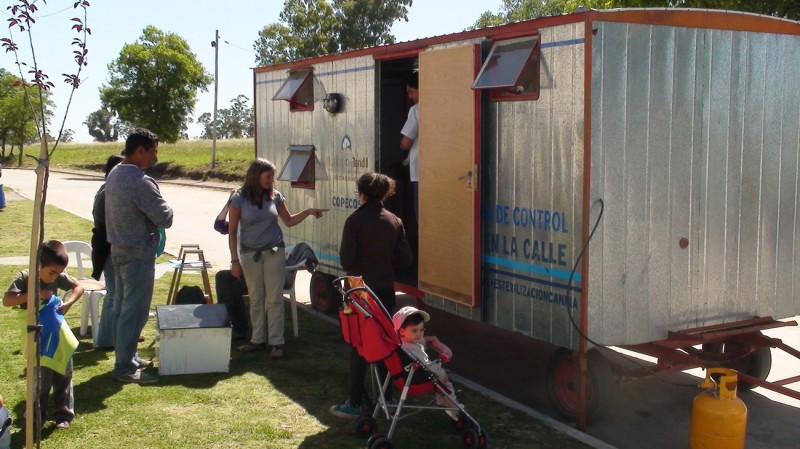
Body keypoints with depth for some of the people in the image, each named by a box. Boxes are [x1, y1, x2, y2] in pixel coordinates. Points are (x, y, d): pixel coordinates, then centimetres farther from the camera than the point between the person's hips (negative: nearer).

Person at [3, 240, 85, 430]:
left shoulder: (58, 277, -5)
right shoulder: (24, 277, -14)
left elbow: (78, 287, 8)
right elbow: (7, 300, -21)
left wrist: (68, 303, -9)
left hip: (58, 335, 3)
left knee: (63, 375, 9)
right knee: (40, 378, 2)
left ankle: (64, 414, 20)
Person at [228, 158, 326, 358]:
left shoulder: (275, 196, 1)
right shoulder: (239, 199, -7)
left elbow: (289, 221, 11)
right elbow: (232, 231, -4)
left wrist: (308, 212, -4)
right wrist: (234, 260, -7)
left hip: (274, 252, 1)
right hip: (250, 254, -1)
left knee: (274, 298, -1)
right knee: (256, 299, 8)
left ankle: (276, 342, 3)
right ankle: (258, 339, 20)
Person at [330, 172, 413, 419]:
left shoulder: (355, 220, -13)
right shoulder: (394, 221, 1)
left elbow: (346, 260, -18)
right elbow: (405, 258, 0)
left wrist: (358, 267, 4)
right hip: (386, 290, 4)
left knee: (358, 346, 3)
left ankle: (354, 404, 6)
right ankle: (386, 397, 24)